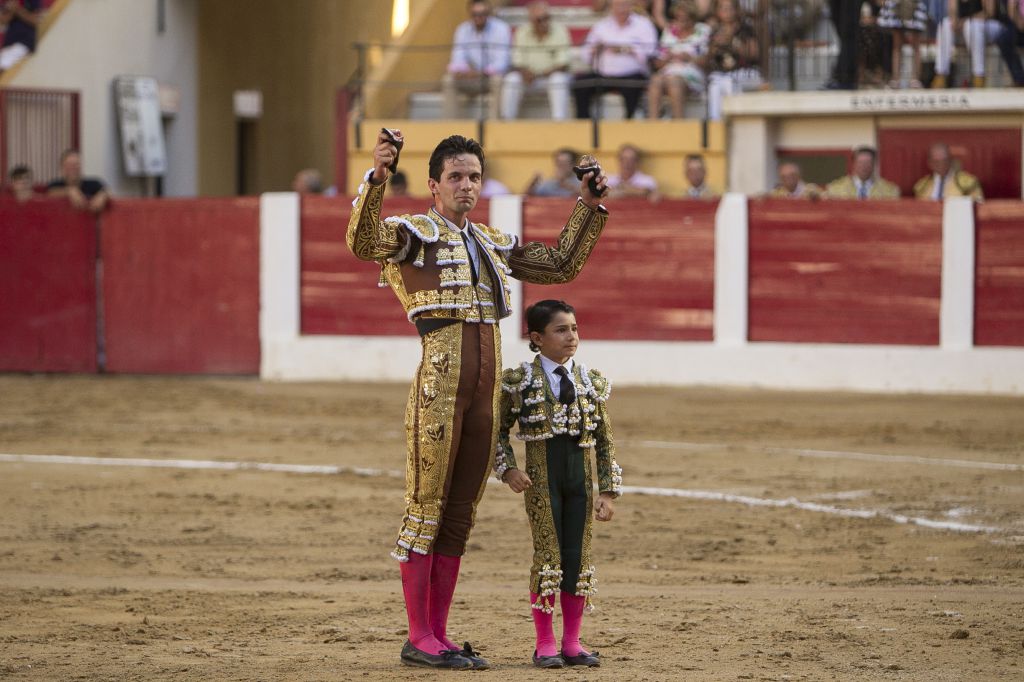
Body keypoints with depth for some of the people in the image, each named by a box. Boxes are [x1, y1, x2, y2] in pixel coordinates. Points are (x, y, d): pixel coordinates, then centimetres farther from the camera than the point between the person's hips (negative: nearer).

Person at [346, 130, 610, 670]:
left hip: (486, 391, 7)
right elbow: (362, 242, -21)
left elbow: (562, 265, 31)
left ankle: (437, 635, 13)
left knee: (460, 514, 8)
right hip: (439, 382, -7)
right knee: (426, 507, -5)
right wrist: (376, 176, -35)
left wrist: (589, 206, 23)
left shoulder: (492, 244, 22)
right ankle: (418, 638, -2)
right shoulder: (414, 233, 1)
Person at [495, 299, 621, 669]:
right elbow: (499, 430, 6)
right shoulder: (519, 381, -1)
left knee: (578, 556, 4)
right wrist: (507, 469, -8)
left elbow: (605, 441, 9)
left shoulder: (593, 382, 7)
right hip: (541, 475, -3)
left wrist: (608, 492, 5)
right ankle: (545, 643, 4)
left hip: (581, 475, 3)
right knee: (547, 554, -3)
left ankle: (572, 642, 12)